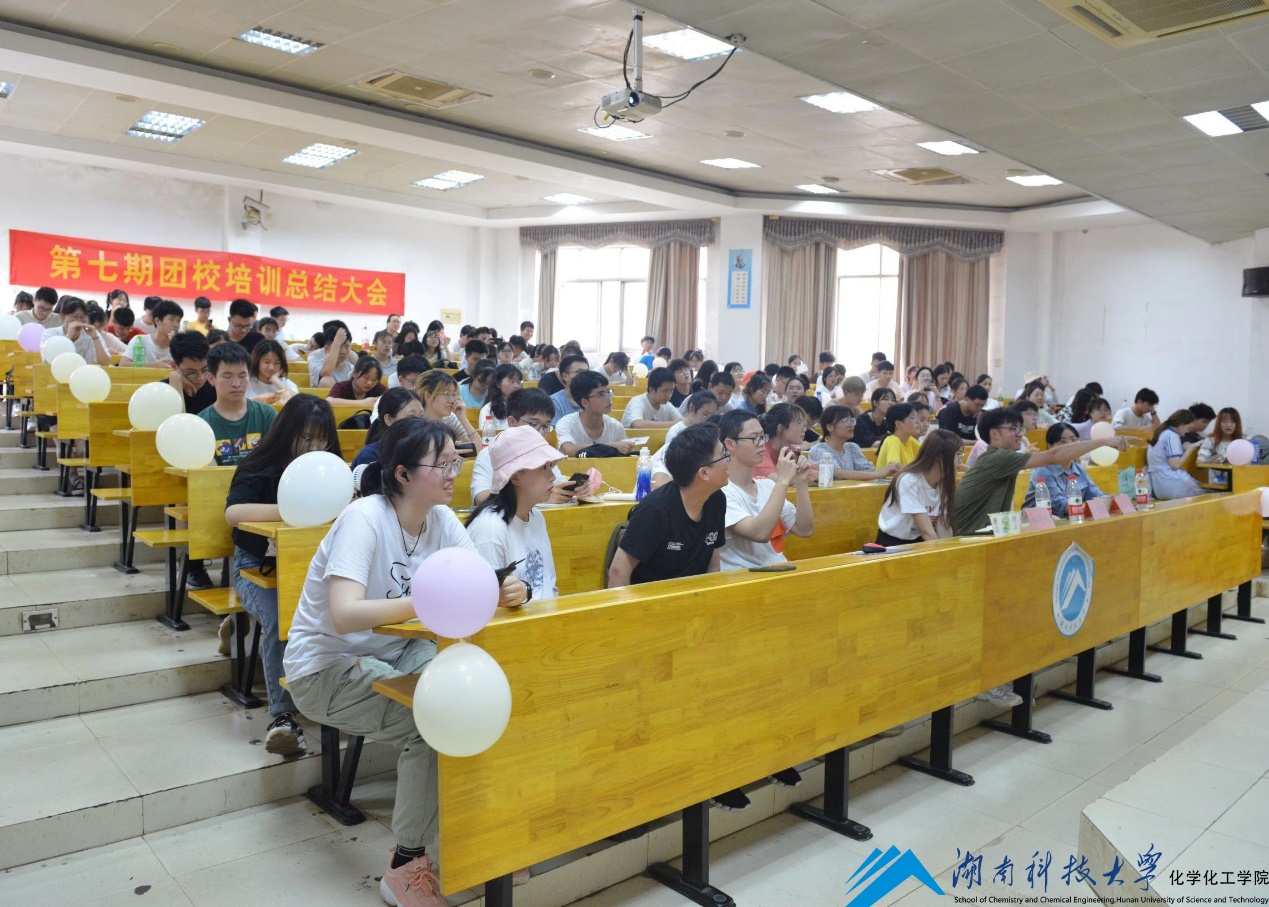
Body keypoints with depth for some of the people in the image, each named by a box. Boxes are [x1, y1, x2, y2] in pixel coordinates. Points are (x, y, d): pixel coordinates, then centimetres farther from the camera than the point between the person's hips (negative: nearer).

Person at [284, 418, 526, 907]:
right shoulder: (364, 518, -24)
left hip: (393, 652, 6)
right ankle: (406, 866, -6)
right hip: (326, 666, -6)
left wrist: (505, 592, -33)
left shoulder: (442, 520, -4)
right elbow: (344, 616, -35)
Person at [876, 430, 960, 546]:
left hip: (919, 542, 6)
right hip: (892, 544, -6)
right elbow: (927, 531, -26)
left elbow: (943, 528, -11)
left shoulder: (944, 483, -2)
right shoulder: (909, 481, -22)